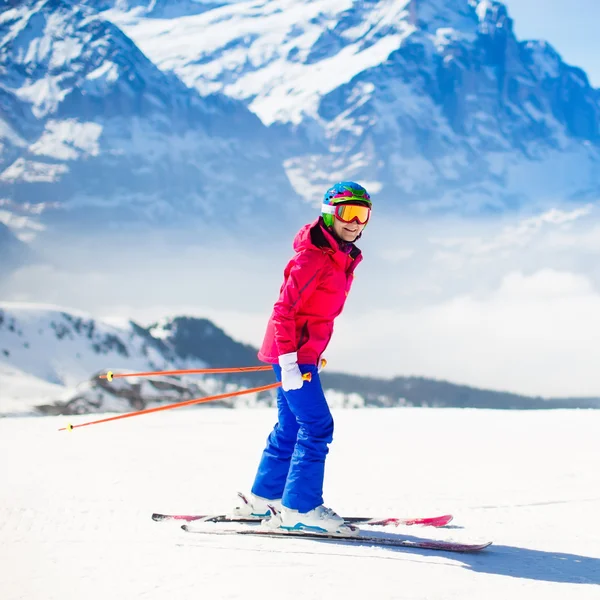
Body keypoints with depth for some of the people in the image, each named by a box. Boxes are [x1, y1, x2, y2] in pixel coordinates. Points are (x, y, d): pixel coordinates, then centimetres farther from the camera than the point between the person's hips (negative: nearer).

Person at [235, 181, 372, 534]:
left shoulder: (342, 257, 12)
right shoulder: (313, 257, -18)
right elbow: (284, 309, -21)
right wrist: (289, 360, -25)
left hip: (304, 352, 10)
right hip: (293, 353, -10)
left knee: (292, 427, 15)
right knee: (317, 426, -11)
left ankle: (264, 498, 24)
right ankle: (300, 508, -8)